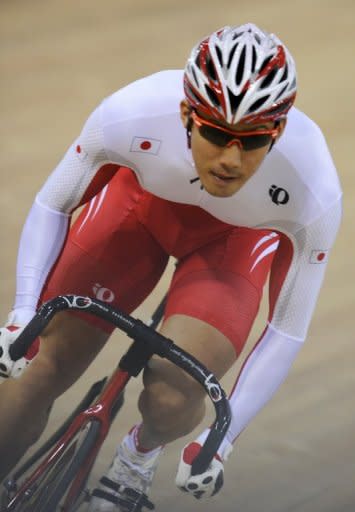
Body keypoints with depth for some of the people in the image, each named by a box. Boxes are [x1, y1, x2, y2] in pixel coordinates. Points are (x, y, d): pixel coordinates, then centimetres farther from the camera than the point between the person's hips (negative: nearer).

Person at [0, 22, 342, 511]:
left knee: (170, 400, -23)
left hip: (237, 236, -1)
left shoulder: (314, 194, -36)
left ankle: (141, 452, 12)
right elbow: (51, 206, -16)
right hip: (142, 198, 1)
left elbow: (287, 331, -21)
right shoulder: (129, 116, -36)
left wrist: (222, 438, -23)